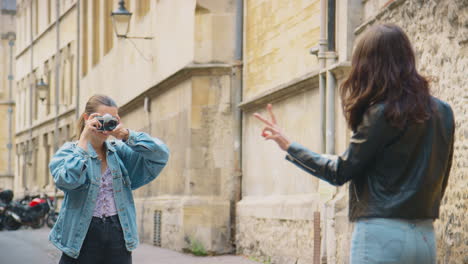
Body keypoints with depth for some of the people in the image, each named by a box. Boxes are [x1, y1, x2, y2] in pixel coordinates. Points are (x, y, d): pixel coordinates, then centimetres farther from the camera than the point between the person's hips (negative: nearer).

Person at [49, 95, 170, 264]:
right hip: (83, 238, -3)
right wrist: (84, 139, -18)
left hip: (118, 235, 3)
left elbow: (160, 154, -3)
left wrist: (127, 135, -13)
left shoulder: (119, 151, 7)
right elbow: (67, 180, -23)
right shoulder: (69, 151, -1)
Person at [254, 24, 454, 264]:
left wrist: (288, 146, 3)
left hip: (382, 234, -7)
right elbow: (441, 180, 14)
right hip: (425, 237, 7)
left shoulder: (382, 113, -11)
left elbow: (340, 172, -7)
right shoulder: (442, 112, 8)